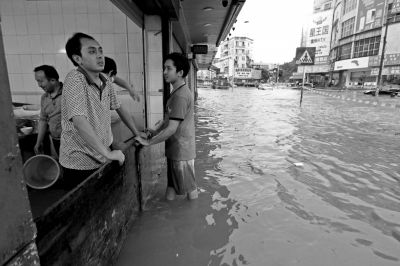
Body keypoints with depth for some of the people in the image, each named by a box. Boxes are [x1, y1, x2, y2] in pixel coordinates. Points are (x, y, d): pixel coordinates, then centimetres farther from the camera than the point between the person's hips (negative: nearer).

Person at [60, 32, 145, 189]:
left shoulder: (106, 82, 1)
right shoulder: (75, 79, -22)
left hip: (103, 158, 7)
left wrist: (137, 134, 12)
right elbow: (80, 122, -31)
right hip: (80, 165, -6)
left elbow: (119, 108, 13)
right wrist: (108, 153, -28)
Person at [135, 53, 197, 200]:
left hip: (181, 150, -9)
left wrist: (148, 142, -15)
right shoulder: (177, 92, 11)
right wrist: (155, 131, 12)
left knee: (189, 188, 9)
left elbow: (172, 128, -24)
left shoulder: (180, 95, -22)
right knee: (171, 185, 19)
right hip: (175, 149, 9)